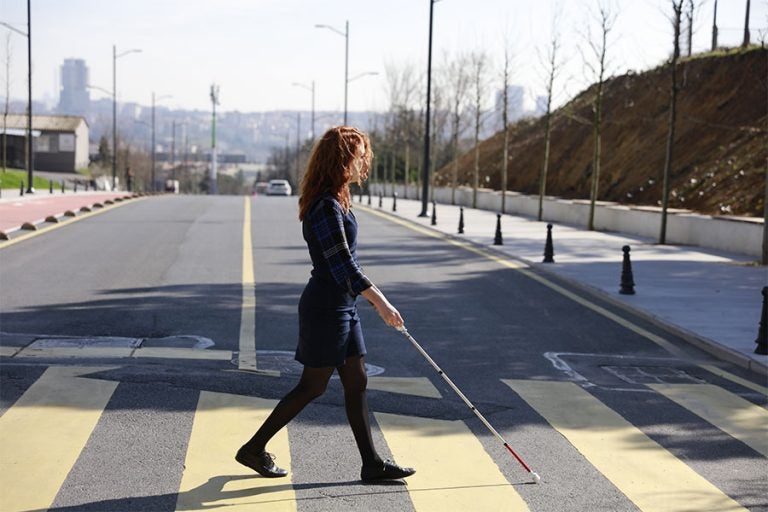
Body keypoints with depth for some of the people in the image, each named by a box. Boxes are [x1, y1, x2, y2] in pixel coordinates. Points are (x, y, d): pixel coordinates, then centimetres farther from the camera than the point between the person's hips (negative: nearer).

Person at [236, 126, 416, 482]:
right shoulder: (326, 206, -20)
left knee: (357, 383, 10)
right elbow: (343, 267, -23)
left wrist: (373, 296, 24)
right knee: (313, 386, 1)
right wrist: (381, 303, -22)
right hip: (326, 308, -10)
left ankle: (372, 464, 16)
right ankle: (254, 449, 14)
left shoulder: (336, 200, 11)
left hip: (343, 306, 10)